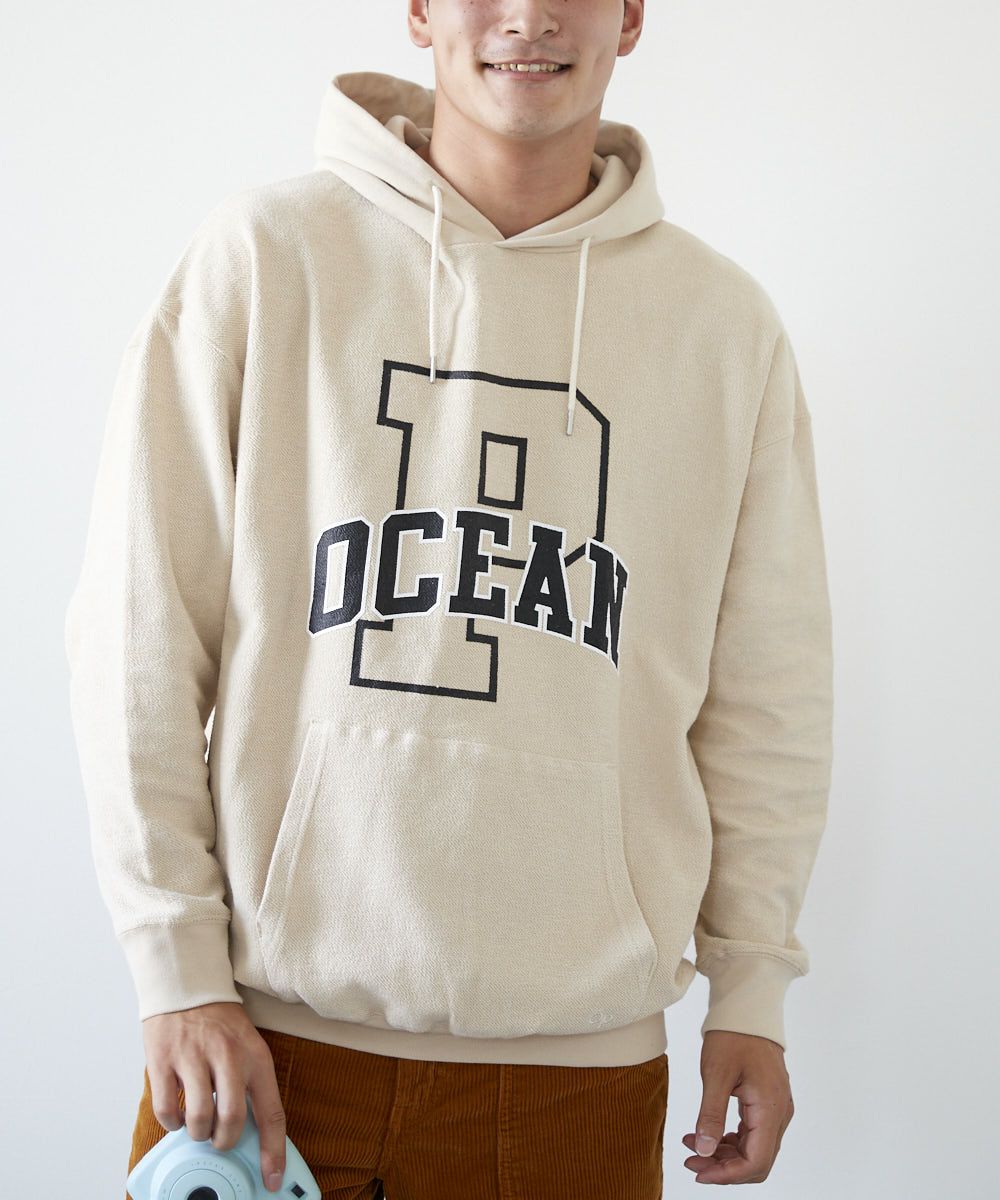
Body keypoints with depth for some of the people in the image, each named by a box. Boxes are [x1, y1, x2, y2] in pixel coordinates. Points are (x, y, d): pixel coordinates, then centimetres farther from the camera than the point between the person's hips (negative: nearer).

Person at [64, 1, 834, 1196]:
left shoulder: (725, 321, 6)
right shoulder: (265, 250, -2)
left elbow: (765, 693, 9)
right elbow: (140, 629, -3)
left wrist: (751, 987, 5)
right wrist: (181, 971, -6)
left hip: (584, 1050, 2)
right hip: (276, 1027, -1)